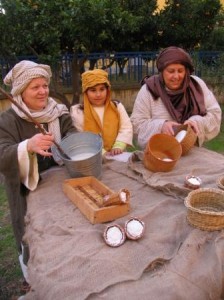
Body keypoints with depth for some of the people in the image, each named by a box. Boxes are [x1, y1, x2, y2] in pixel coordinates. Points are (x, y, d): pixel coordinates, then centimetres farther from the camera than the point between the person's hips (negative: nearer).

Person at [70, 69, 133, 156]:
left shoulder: (117, 106, 9)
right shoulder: (77, 111, 0)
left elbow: (126, 128, 4)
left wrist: (118, 146, -13)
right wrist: (102, 152, -15)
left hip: (116, 156, 2)